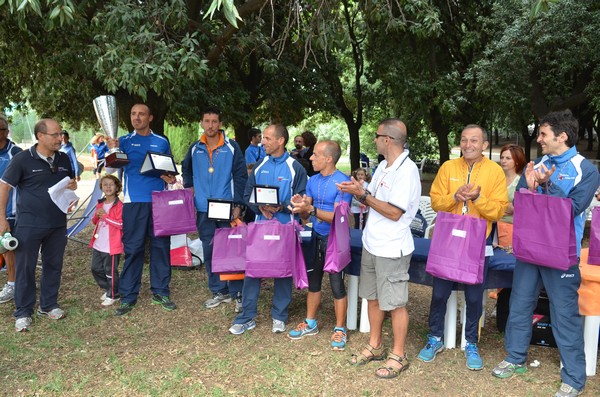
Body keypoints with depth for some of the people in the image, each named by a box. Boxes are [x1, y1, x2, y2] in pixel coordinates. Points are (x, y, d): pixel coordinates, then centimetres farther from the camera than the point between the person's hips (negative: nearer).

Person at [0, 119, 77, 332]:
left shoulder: (63, 159, 4)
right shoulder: (22, 159, -11)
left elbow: (71, 181, 20)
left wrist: (73, 185, -6)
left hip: (58, 224, 5)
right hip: (29, 224, -4)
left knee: (53, 266, 13)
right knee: (25, 268, 4)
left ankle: (49, 305, 29)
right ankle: (23, 313, 17)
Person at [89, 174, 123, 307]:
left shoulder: (119, 206, -13)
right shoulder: (100, 204, 10)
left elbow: (121, 224, -21)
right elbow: (94, 222, 19)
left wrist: (105, 216, -20)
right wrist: (97, 215, -4)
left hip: (111, 246, -8)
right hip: (98, 245, 8)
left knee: (111, 272, 2)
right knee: (96, 269, 16)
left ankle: (113, 295, 20)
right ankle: (107, 289, 34)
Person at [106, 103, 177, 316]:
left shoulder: (162, 142, 9)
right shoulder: (125, 141, 4)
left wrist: (171, 178, -5)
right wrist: (113, 150, -28)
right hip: (134, 202, -2)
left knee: (161, 246, 6)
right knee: (133, 249, 1)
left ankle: (160, 292, 17)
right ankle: (128, 296, 9)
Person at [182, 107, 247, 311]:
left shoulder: (232, 147, -2)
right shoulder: (195, 148, 8)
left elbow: (241, 176, -3)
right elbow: (186, 170, 25)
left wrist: (238, 205, -9)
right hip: (203, 210, 4)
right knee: (209, 252, 9)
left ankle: (238, 293, 10)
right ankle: (219, 291, 22)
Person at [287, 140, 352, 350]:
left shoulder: (342, 182, -17)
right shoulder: (312, 181, 4)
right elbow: (306, 216, 6)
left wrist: (311, 209, -31)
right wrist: (300, 206, -17)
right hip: (316, 237, 7)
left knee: (336, 284, 1)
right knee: (313, 280, 15)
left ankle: (339, 329, 17)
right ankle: (310, 323, 30)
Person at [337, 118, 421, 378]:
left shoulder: (407, 171, -18)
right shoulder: (383, 166, 9)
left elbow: (394, 212, -22)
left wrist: (362, 194, -19)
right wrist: (357, 191, -6)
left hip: (391, 250, -9)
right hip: (371, 244, 9)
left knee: (395, 304, 4)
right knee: (372, 297, 18)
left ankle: (398, 356, 19)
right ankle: (375, 346, 35)